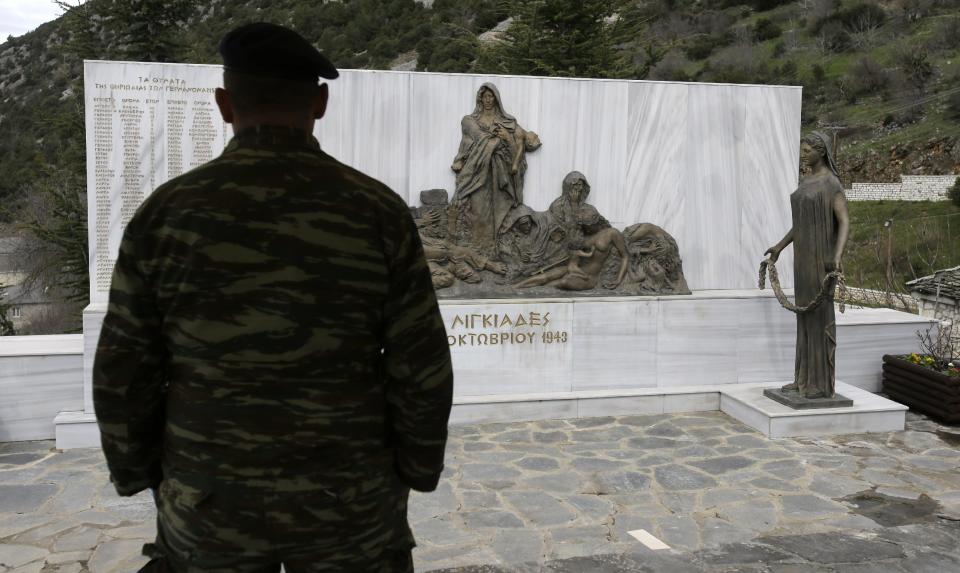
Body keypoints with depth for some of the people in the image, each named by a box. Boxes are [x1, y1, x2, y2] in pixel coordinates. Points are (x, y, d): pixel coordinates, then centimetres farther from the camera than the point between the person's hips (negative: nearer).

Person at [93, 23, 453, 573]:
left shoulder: (166, 214, -11)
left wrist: (140, 472, 11)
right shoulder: (379, 211, -13)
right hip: (346, 495, 0)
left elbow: (124, 375, -6)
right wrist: (414, 471, 5)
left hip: (213, 496, 1)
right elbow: (422, 367, -11)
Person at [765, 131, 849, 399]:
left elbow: (845, 223, -20)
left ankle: (824, 383, 3)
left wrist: (838, 257, -34)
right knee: (806, 315, 11)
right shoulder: (807, 181, 15)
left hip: (822, 256, -9)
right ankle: (807, 377, 18)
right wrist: (780, 246, 27)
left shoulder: (832, 183, -14)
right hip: (805, 254, 9)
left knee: (821, 316, -5)